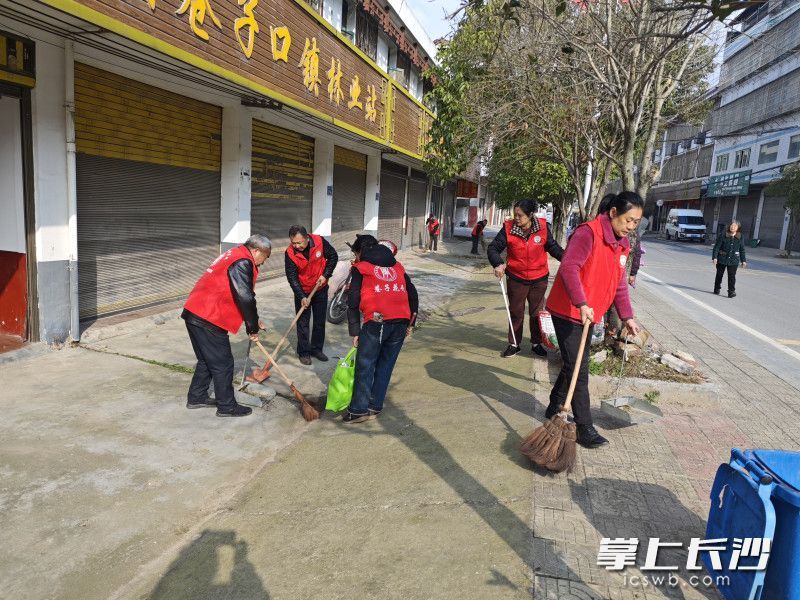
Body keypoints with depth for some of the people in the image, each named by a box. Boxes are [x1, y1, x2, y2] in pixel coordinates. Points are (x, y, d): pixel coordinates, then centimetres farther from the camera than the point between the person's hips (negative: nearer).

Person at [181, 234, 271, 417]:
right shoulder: (243, 263, -15)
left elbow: (244, 295, 25)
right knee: (223, 363, 1)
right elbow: (245, 298, -22)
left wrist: (254, 321, 24)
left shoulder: (234, 255, 19)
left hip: (194, 313, 10)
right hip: (208, 320, -10)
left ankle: (196, 397, 33)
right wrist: (253, 328, -9)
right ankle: (227, 407, 12)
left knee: (206, 359, 22)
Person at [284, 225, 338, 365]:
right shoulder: (290, 253, -24)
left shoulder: (319, 242, -21)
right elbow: (292, 278, -21)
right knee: (303, 323, 3)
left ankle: (317, 349, 26)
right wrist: (302, 297, -28)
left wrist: (325, 275, -14)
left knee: (320, 321, 12)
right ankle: (304, 352, 15)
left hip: (321, 289, 2)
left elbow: (333, 256, -5)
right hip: (302, 291, -2)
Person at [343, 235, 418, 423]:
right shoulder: (397, 266, 24)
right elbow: (412, 294, 20)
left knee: (365, 366, 5)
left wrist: (355, 332, 7)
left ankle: (359, 410, 7)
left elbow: (353, 302, 4)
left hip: (377, 322, -5)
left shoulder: (360, 268, 10)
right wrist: (410, 323, 23)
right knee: (385, 366, 14)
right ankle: (375, 407, 19)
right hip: (401, 323, 5)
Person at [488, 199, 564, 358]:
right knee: (516, 312, 11)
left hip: (539, 279, 1)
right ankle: (514, 344, 25)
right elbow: (493, 248, -10)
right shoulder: (508, 228, -13)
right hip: (516, 278, -1)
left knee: (537, 312, 14)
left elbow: (552, 247, 1)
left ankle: (537, 343, 30)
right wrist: (498, 263, -28)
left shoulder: (543, 227, -10)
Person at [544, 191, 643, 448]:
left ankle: (554, 408, 34)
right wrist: (582, 304, -33)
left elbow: (620, 283, 17)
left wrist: (627, 316, 13)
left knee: (575, 365, 17)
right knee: (578, 368, -4)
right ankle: (584, 427, 5)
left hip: (588, 314, 9)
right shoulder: (588, 232, -18)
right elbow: (569, 268, -28)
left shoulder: (622, 244, 11)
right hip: (568, 311, -9)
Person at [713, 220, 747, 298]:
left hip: (734, 260, 1)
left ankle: (731, 291, 1)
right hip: (722, 259, -1)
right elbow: (717, 247, -5)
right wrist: (715, 257, -13)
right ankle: (716, 289, 27)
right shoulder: (723, 236, -5)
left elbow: (742, 250, 10)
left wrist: (743, 261, 9)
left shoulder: (740, 238, 3)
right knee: (719, 274, 11)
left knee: (732, 276, -4)